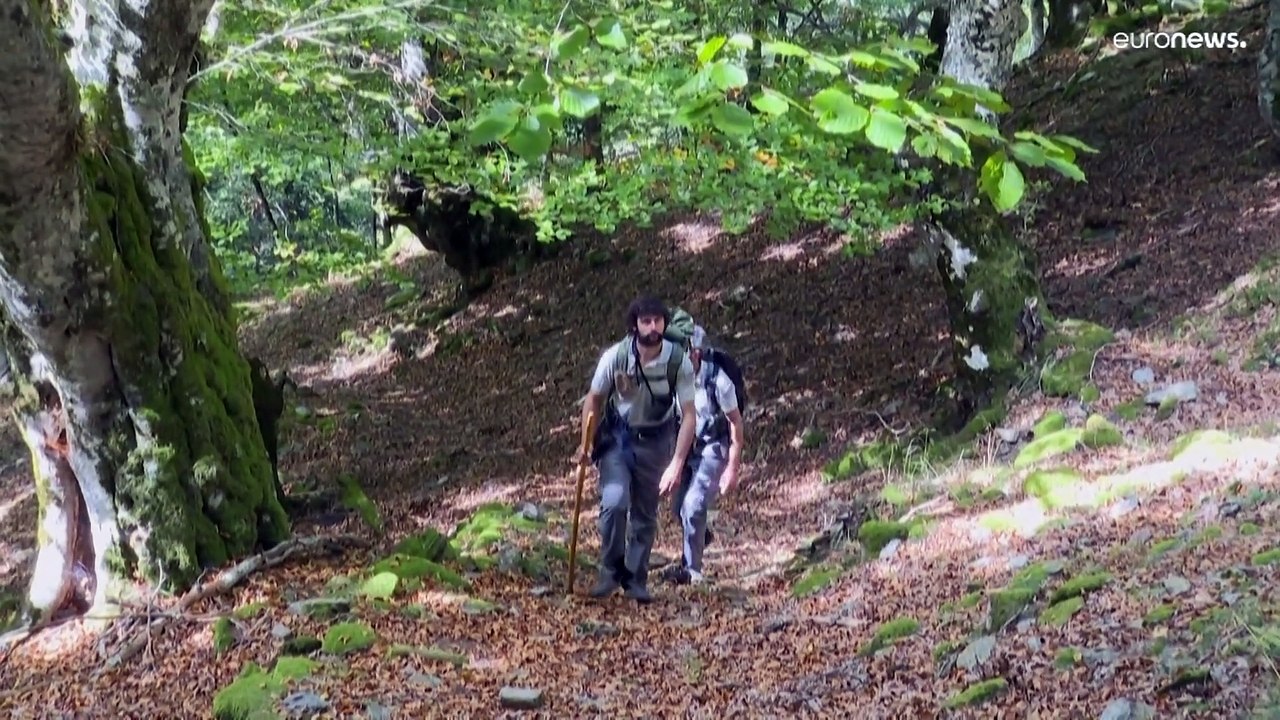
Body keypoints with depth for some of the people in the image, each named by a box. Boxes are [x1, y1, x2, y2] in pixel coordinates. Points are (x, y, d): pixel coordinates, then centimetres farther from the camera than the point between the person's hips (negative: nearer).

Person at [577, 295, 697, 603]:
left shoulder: (679, 362, -20)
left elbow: (689, 415, -16)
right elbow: (594, 399, -2)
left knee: (646, 516, 7)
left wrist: (677, 464, -22)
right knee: (614, 502, -19)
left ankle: (636, 580, 24)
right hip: (616, 438, -1)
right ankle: (610, 572, 1)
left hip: (655, 442, 1)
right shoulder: (615, 357, -19)